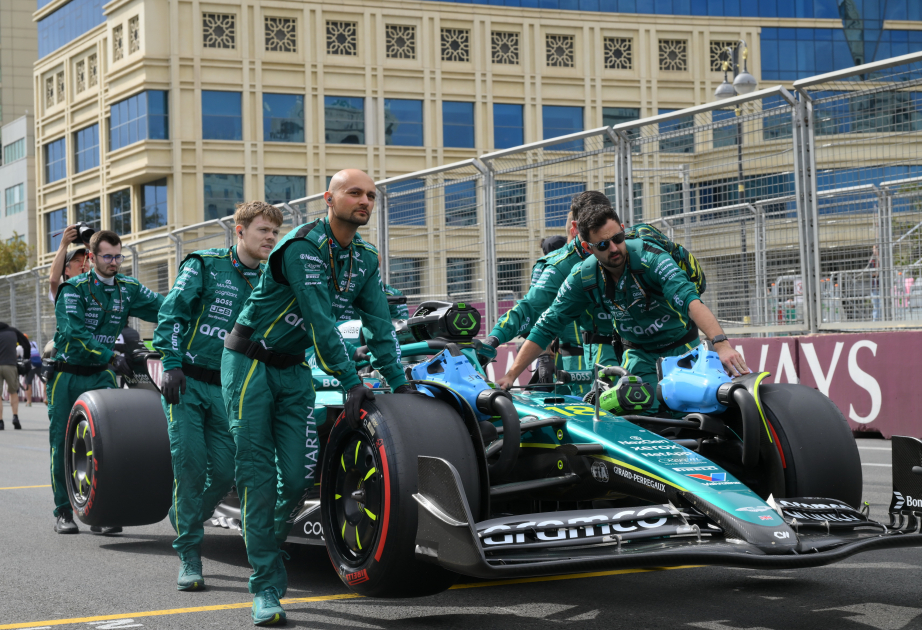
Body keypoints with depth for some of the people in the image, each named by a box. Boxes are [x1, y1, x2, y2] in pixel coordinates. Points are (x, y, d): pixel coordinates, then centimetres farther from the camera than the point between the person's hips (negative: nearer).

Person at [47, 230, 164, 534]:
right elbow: (75, 331, -25)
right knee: (62, 443, 2)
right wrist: (113, 357, -35)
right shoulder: (74, 289, -12)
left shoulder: (127, 288, 2)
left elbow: (163, 307, -5)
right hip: (67, 374, -3)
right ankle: (63, 512, 12)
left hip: (101, 374, 3)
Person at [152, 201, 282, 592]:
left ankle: (184, 520, 27)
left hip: (227, 389, 4)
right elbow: (170, 314, -6)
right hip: (186, 382, -4)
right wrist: (171, 364, -15)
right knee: (190, 464, -11)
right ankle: (189, 557, -2)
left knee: (224, 473, -3)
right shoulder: (204, 265, -1)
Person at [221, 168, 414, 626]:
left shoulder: (365, 260, 4)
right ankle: (266, 587, -6)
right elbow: (319, 321, -24)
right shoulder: (302, 246, -20)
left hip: (293, 369, 6)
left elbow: (380, 325, 3)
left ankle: (269, 544, 23)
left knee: (300, 474, -5)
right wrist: (351, 382, -24)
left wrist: (399, 383, -6)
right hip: (249, 363, -6)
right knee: (257, 473, -8)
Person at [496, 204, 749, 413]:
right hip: (639, 354, 3)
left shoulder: (650, 258, -25)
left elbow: (689, 299, -39)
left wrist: (721, 343, -55)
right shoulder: (583, 278, -12)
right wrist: (511, 374, -9)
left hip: (681, 346, -2)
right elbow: (546, 327, -5)